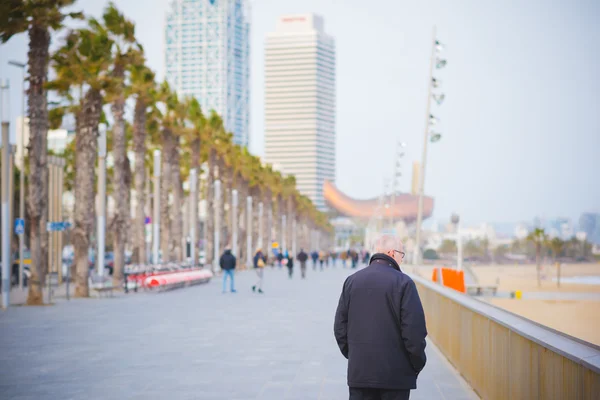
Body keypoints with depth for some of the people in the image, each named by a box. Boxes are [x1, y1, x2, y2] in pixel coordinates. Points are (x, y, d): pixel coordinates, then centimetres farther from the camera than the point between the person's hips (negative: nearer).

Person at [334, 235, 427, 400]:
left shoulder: (352, 281, 7)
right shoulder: (403, 282, -9)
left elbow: (340, 325, 9)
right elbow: (414, 329, -12)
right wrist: (418, 363, 0)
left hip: (358, 370, 4)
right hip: (395, 373, -4)